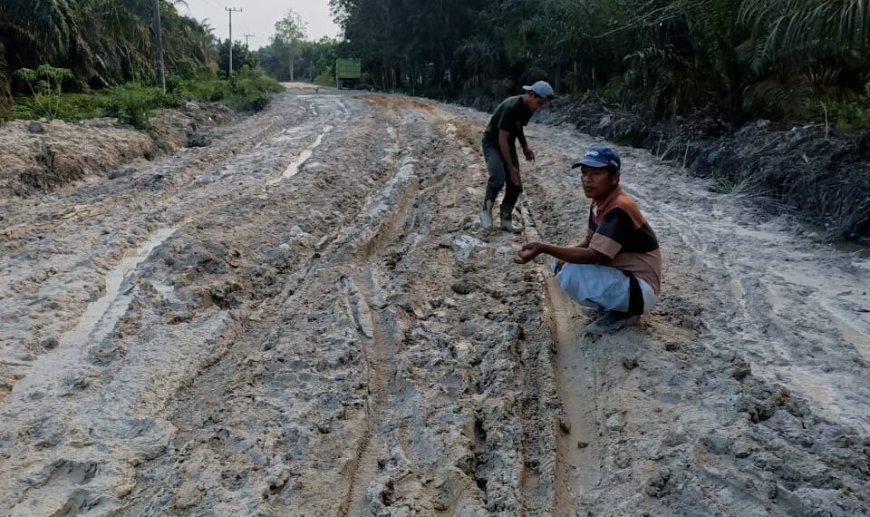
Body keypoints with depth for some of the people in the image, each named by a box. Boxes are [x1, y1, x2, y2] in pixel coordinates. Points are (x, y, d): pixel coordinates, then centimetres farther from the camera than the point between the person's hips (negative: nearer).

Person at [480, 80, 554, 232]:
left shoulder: (529, 108, -3)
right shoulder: (511, 107, -28)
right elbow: (502, 139, -28)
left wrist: (525, 146, 1)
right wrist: (511, 168, -27)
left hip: (508, 145, 8)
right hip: (492, 143, -8)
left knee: (516, 186, -1)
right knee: (498, 178, -30)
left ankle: (505, 220, 11)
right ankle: (486, 211, -10)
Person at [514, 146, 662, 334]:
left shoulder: (620, 209, -27)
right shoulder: (599, 202, 2)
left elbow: (594, 255, -32)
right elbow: (591, 242, 11)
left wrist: (544, 248, -36)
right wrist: (565, 257, -9)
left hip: (640, 288, -9)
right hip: (620, 274, 9)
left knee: (572, 274, -29)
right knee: (560, 263, 5)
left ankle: (624, 312, -5)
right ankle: (612, 303, 11)